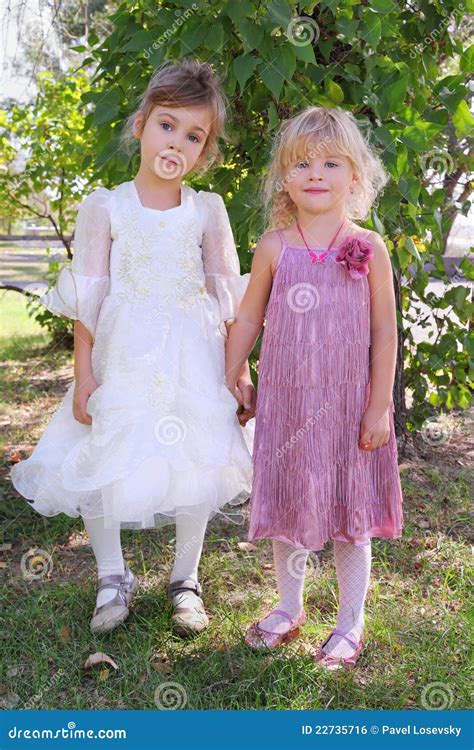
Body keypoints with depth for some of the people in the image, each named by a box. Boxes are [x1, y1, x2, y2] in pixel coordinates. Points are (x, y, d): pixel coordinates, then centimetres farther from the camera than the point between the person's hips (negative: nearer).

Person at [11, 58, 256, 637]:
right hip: (122, 359, -1)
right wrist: (83, 374, -5)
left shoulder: (207, 210, 3)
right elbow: (87, 296, -2)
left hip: (192, 360, 1)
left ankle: (185, 580, 27)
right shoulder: (104, 207, -1)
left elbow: (228, 296, 5)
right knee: (99, 470, 1)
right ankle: (113, 579, 25)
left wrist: (239, 370, 3)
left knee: (195, 467, 5)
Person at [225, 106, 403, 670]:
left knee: (352, 514, 9)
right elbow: (247, 320, 7)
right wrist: (228, 383, 9)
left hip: (349, 405, -1)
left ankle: (350, 623, 27)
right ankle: (289, 608, 35)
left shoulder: (368, 248, -5)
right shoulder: (274, 248, -1)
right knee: (287, 506, 13)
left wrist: (378, 407, -6)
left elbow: (385, 331, -4)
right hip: (286, 402, 2)